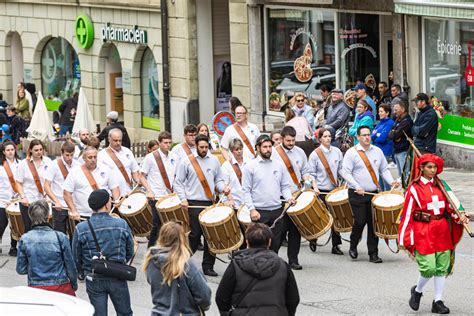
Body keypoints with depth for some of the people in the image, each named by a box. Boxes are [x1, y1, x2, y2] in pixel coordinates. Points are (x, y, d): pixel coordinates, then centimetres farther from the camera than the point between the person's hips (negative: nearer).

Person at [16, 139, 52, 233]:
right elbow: (18, 183, 0)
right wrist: (23, 197, -11)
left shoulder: (47, 162, 3)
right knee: (29, 228, 3)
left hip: (44, 200, 2)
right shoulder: (23, 164, -3)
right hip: (28, 202, -2)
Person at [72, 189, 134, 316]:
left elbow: (76, 258, -2)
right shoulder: (122, 225, -10)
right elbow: (130, 252, 1)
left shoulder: (80, 229, -11)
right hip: (117, 277, 0)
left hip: (94, 280, 0)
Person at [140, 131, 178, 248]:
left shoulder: (174, 158, 9)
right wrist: (149, 191, -13)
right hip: (156, 198, -4)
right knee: (157, 225, -3)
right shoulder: (150, 157, -4)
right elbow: (142, 176, -1)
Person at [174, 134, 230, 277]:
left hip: (210, 203, 4)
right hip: (193, 204, -4)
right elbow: (178, 183, 1)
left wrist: (223, 188, -4)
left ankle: (208, 266, 11)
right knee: (194, 235, -6)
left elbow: (218, 179, 18)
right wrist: (183, 199, -9)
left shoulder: (214, 161, 11)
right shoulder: (186, 162, 0)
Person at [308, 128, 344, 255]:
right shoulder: (315, 154, -4)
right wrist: (315, 186, -16)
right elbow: (311, 173, -3)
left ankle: (335, 246, 7)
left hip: (335, 189, 3)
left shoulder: (337, 152, 5)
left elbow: (341, 170, 10)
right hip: (321, 191, -3)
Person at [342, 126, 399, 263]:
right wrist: (357, 187, -18)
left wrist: (391, 181, -1)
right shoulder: (352, 153, -3)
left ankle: (373, 254, 6)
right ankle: (353, 247, 18)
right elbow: (345, 172, -8)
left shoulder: (377, 151, 12)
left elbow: (384, 169, 17)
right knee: (360, 221, -8)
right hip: (357, 195, -4)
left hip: (374, 193, 4)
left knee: (374, 223, 1)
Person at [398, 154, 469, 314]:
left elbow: (450, 205, 14)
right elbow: (407, 214, -6)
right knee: (428, 267, -12)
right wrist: (405, 239, -9)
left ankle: (438, 301, 14)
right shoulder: (414, 189, -6)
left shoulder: (441, 185, 10)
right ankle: (417, 291, 17)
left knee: (442, 267, 5)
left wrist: (461, 217, -7)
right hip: (423, 233, -5)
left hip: (442, 231, 5)